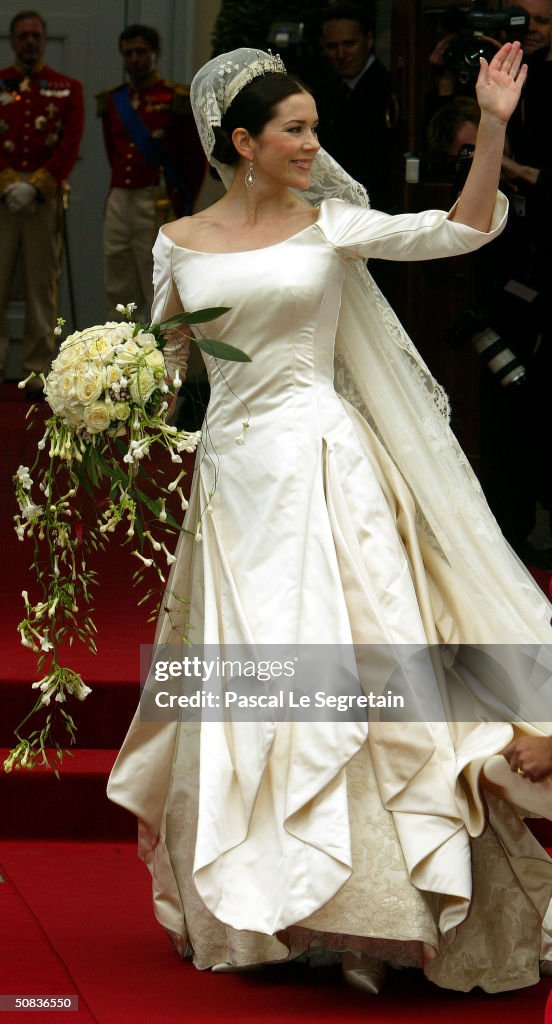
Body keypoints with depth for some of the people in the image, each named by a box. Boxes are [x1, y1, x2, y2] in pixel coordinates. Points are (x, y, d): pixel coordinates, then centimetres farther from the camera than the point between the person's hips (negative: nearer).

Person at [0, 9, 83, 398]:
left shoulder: (68, 88, 8)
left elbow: (71, 144, -1)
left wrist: (35, 186, -11)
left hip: (46, 198, 0)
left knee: (42, 287, 1)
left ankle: (38, 372, 5)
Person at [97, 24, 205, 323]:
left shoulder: (177, 99, -5)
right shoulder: (112, 101, 11)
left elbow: (195, 159, -3)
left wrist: (181, 205, -1)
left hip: (158, 206, -6)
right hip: (118, 202, 6)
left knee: (159, 292, -5)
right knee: (119, 291, 9)